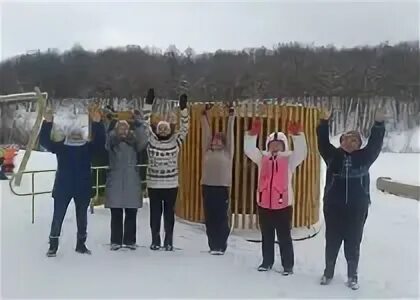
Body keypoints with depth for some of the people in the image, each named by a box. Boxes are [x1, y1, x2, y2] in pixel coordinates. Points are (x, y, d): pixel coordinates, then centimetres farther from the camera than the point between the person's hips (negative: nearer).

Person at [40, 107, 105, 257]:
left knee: (82, 217, 12)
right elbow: (44, 141, -9)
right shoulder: (60, 146, 0)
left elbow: (100, 141, -12)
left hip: (83, 188, 2)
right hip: (62, 188, -2)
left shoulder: (88, 147, 2)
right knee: (58, 217, 3)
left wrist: (97, 123, -25)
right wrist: (47, 123, -23)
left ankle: (81, 244, 27)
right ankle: (53, 246, 15)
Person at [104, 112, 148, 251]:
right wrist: (115, 124, -33)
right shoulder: (112, 141, 5)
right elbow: (108, 139, -17)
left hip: (132, 182, 1)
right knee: (116, 214, 4)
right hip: (115, 182, -1)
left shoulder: (133, 142, 6)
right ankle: (115, 241, 13)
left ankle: (130, 240, 17)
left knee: (131, 214, 7)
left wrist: (139, 123, -24)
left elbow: (143, 143, -14)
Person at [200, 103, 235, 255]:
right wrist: (205, 114, 9)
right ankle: (213, 246, 19)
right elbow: (206, 132, 10)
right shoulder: (207, 151, 10)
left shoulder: (227, 152, 4)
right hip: (207, 186, 3)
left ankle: (221, 246, 10)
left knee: (222, 218, 1)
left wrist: (231, 115, 2)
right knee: (210, 219, 8)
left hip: (222, 187, -3)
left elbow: (230, 133, 3)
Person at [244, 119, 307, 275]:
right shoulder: (262, 157, 5)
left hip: (283, 205, -3)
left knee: (284, 237, 7)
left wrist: (297, 134, -32)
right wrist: (253, 133, -21)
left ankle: (288, 265, 19)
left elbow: (301, 152, -17)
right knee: (266, 237, 17)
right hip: (264, 204, 3)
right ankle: (267, 262, 31)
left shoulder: (289, 158, -1)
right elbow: (249, 149, -5)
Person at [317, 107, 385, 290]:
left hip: (357, 208, 0)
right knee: (332, 241, 11)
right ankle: (328, 272, 27)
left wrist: (379, 124, -16)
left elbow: (375, 144, -4)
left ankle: (352, 276, 24)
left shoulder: (364, 157, 5)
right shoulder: (333, 155, 2)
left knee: (353, 243, 9)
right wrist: (325, 122, -19)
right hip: (333, 207, 0)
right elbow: (323, 142, -7)